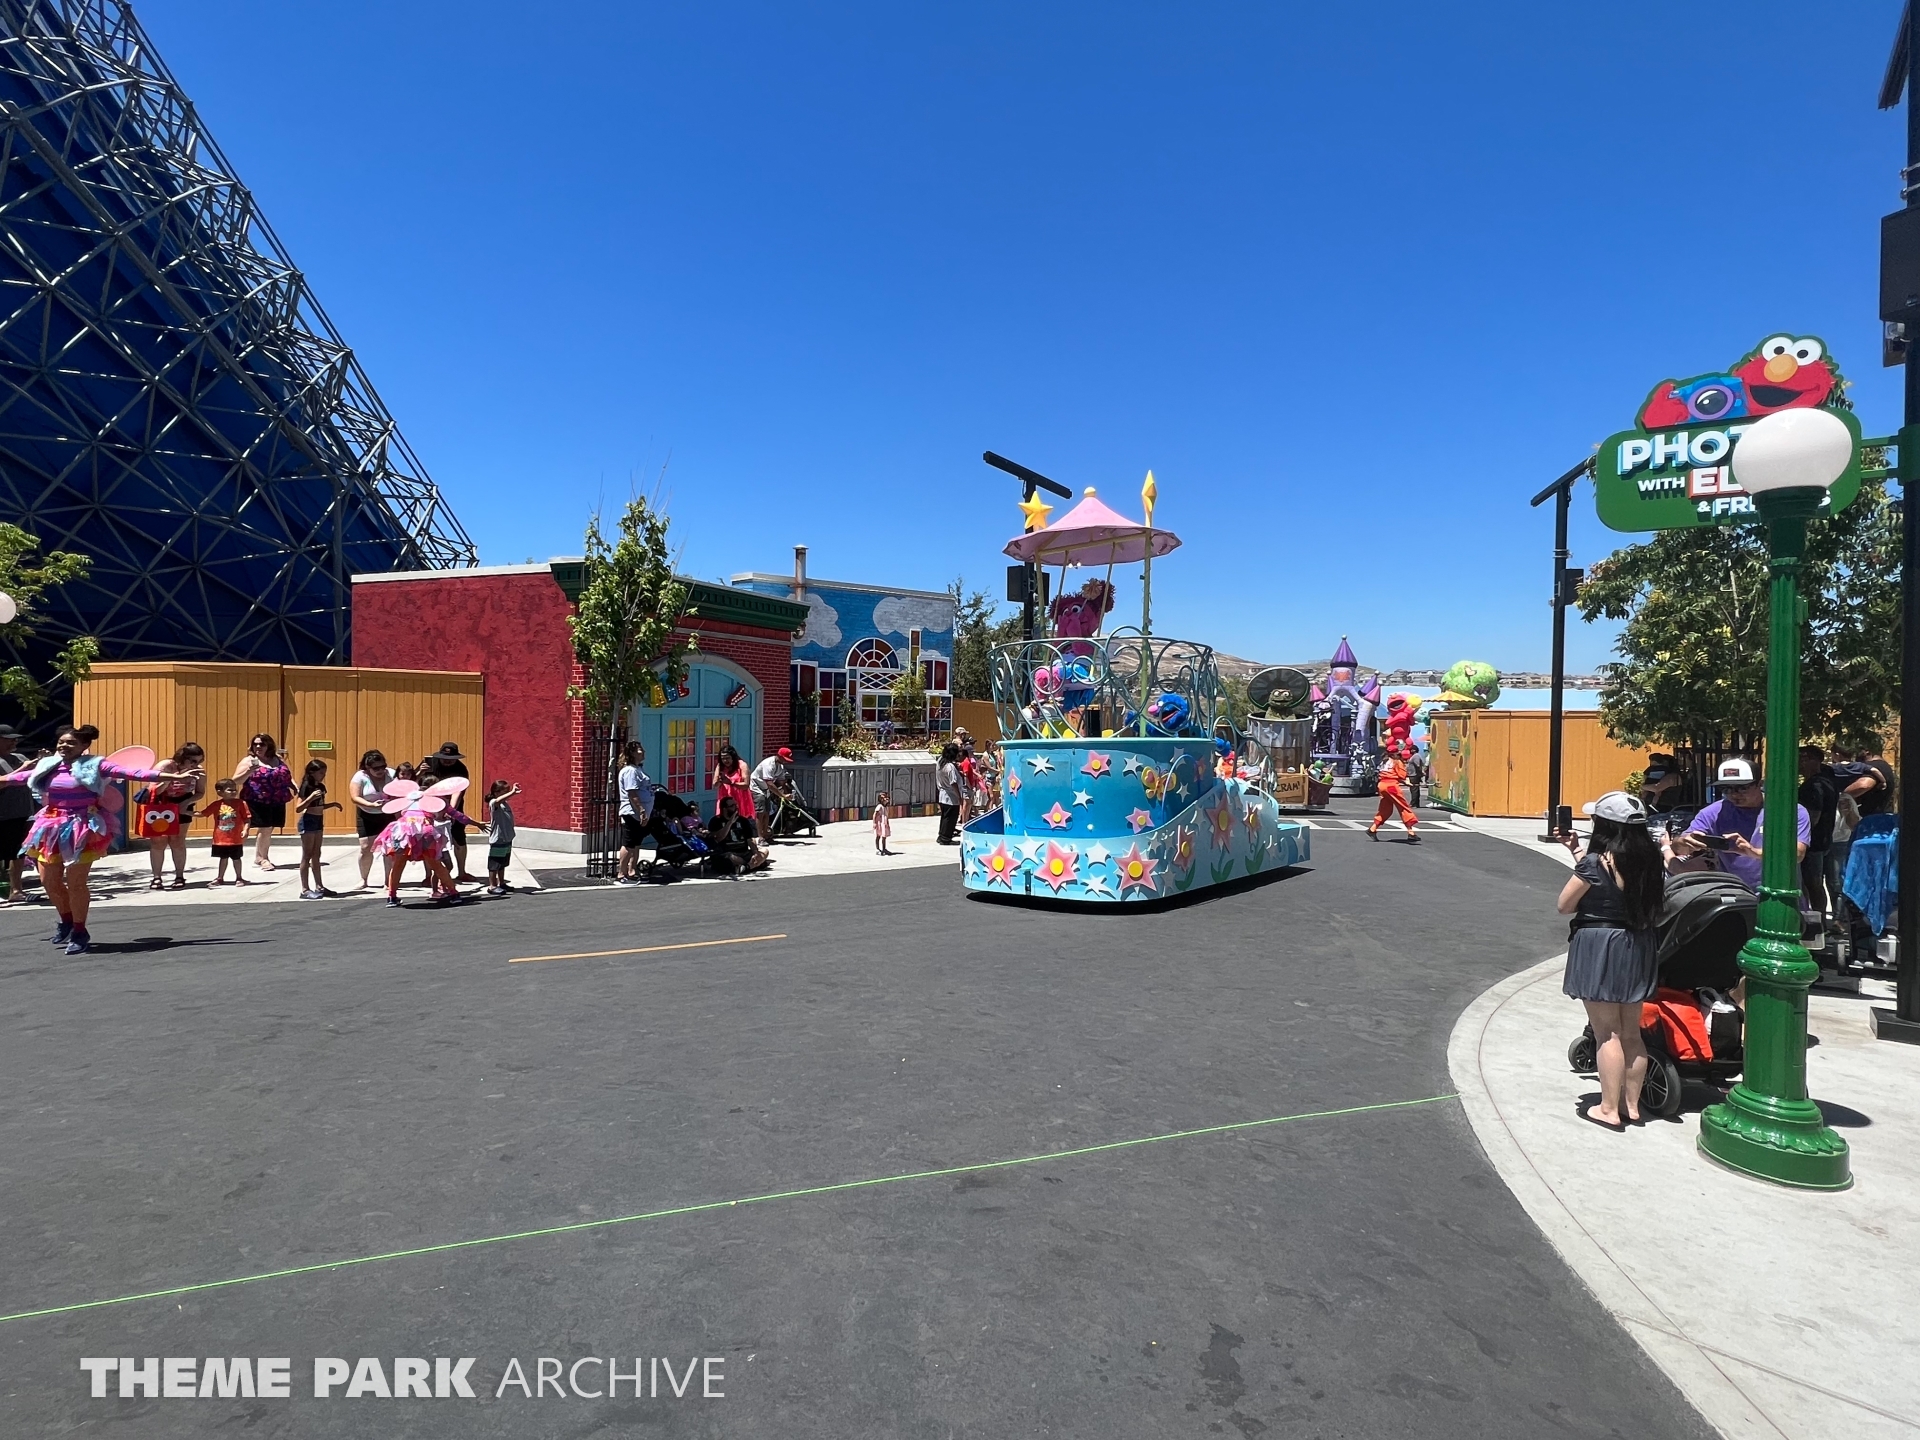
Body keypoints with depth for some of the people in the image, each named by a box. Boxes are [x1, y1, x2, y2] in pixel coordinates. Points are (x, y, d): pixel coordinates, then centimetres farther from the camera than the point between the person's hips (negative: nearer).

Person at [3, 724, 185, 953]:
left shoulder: (95, 766, -7)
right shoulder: (47, 766, 9)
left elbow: (132, 772, -16)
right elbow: (20, 776, 28)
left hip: (83, 828, -6)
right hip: (52, 828, 6)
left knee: (76, 882, -3)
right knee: (48, 881, 10)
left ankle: (79, 932, 11)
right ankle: (67, 921, 34)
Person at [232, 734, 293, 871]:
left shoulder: (278, 760, 14)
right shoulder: (248, 761, -1)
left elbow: (287, 777, 23)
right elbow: (235, 781, -5)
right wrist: (248, 772, -22)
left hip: (277, 802, 5)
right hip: (257, 802, -5)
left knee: (268, 830, 11)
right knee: (264, 829, -9)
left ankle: (263, 858, 22)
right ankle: (260, 859, 3)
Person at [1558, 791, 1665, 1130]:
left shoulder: (1595, 862, -19)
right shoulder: (1651, 861, 1)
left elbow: (1564, 905, -10)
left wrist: (1576, 854, -2)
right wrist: (1581, 855, 9)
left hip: (1599, 949, -7)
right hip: (1638, 949, 7)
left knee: (1607, 1033, 2)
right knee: (1631, 1032, 16)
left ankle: (1609, 1109, 9)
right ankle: (1631, 1104, 26)